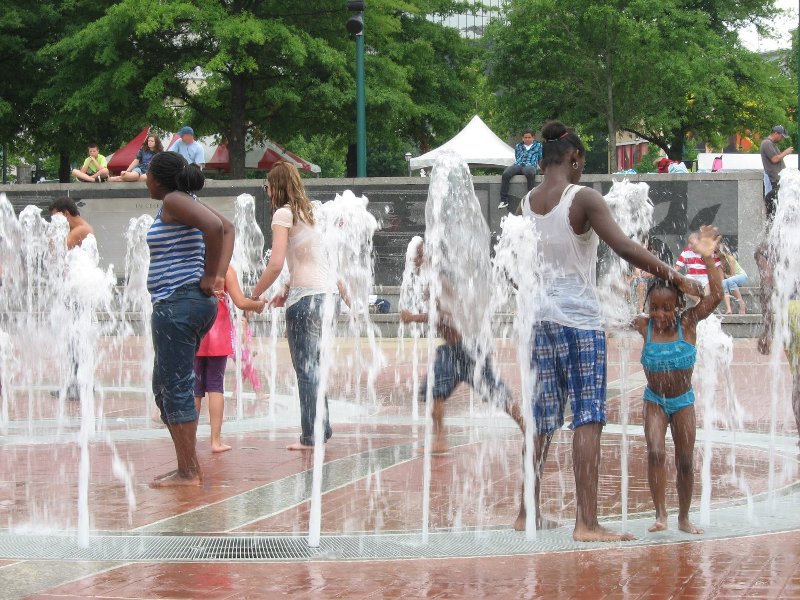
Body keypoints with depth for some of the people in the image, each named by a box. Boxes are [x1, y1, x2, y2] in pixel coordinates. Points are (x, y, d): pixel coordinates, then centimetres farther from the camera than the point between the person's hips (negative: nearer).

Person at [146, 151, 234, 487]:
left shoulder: (173, 202, -11)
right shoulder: (185, 203, 17)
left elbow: (214, 226, -25)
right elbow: (227, 229, 18)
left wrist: (210, 276, -17)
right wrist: (219, 275, 7)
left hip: (177, 304, -11)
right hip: (195, 303, 11)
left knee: (177, 388, -6)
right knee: (164, 386, 17)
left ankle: (189, 472, -3)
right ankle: (187, 466, 19)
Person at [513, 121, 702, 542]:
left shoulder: (525, 205, 7)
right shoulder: (583, 199, -10)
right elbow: (625, 248, -20)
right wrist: (674, 277, -13)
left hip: (539, 315, 6)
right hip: (578, 316, -6)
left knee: (542, 421, 14)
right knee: (587, 420, -5)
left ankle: (527, 514, 21)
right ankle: (586, 523, -9)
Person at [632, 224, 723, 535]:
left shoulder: (688, 323, -19)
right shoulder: (644, 326, -15)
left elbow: (716, 295, -28)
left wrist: (707, 258, -39)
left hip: (683, 400, 0)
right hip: (655, 400, 0)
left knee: (686, 461, 6)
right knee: (655, 453, -18)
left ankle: (684, 518, 20)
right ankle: (660, 514, -14)